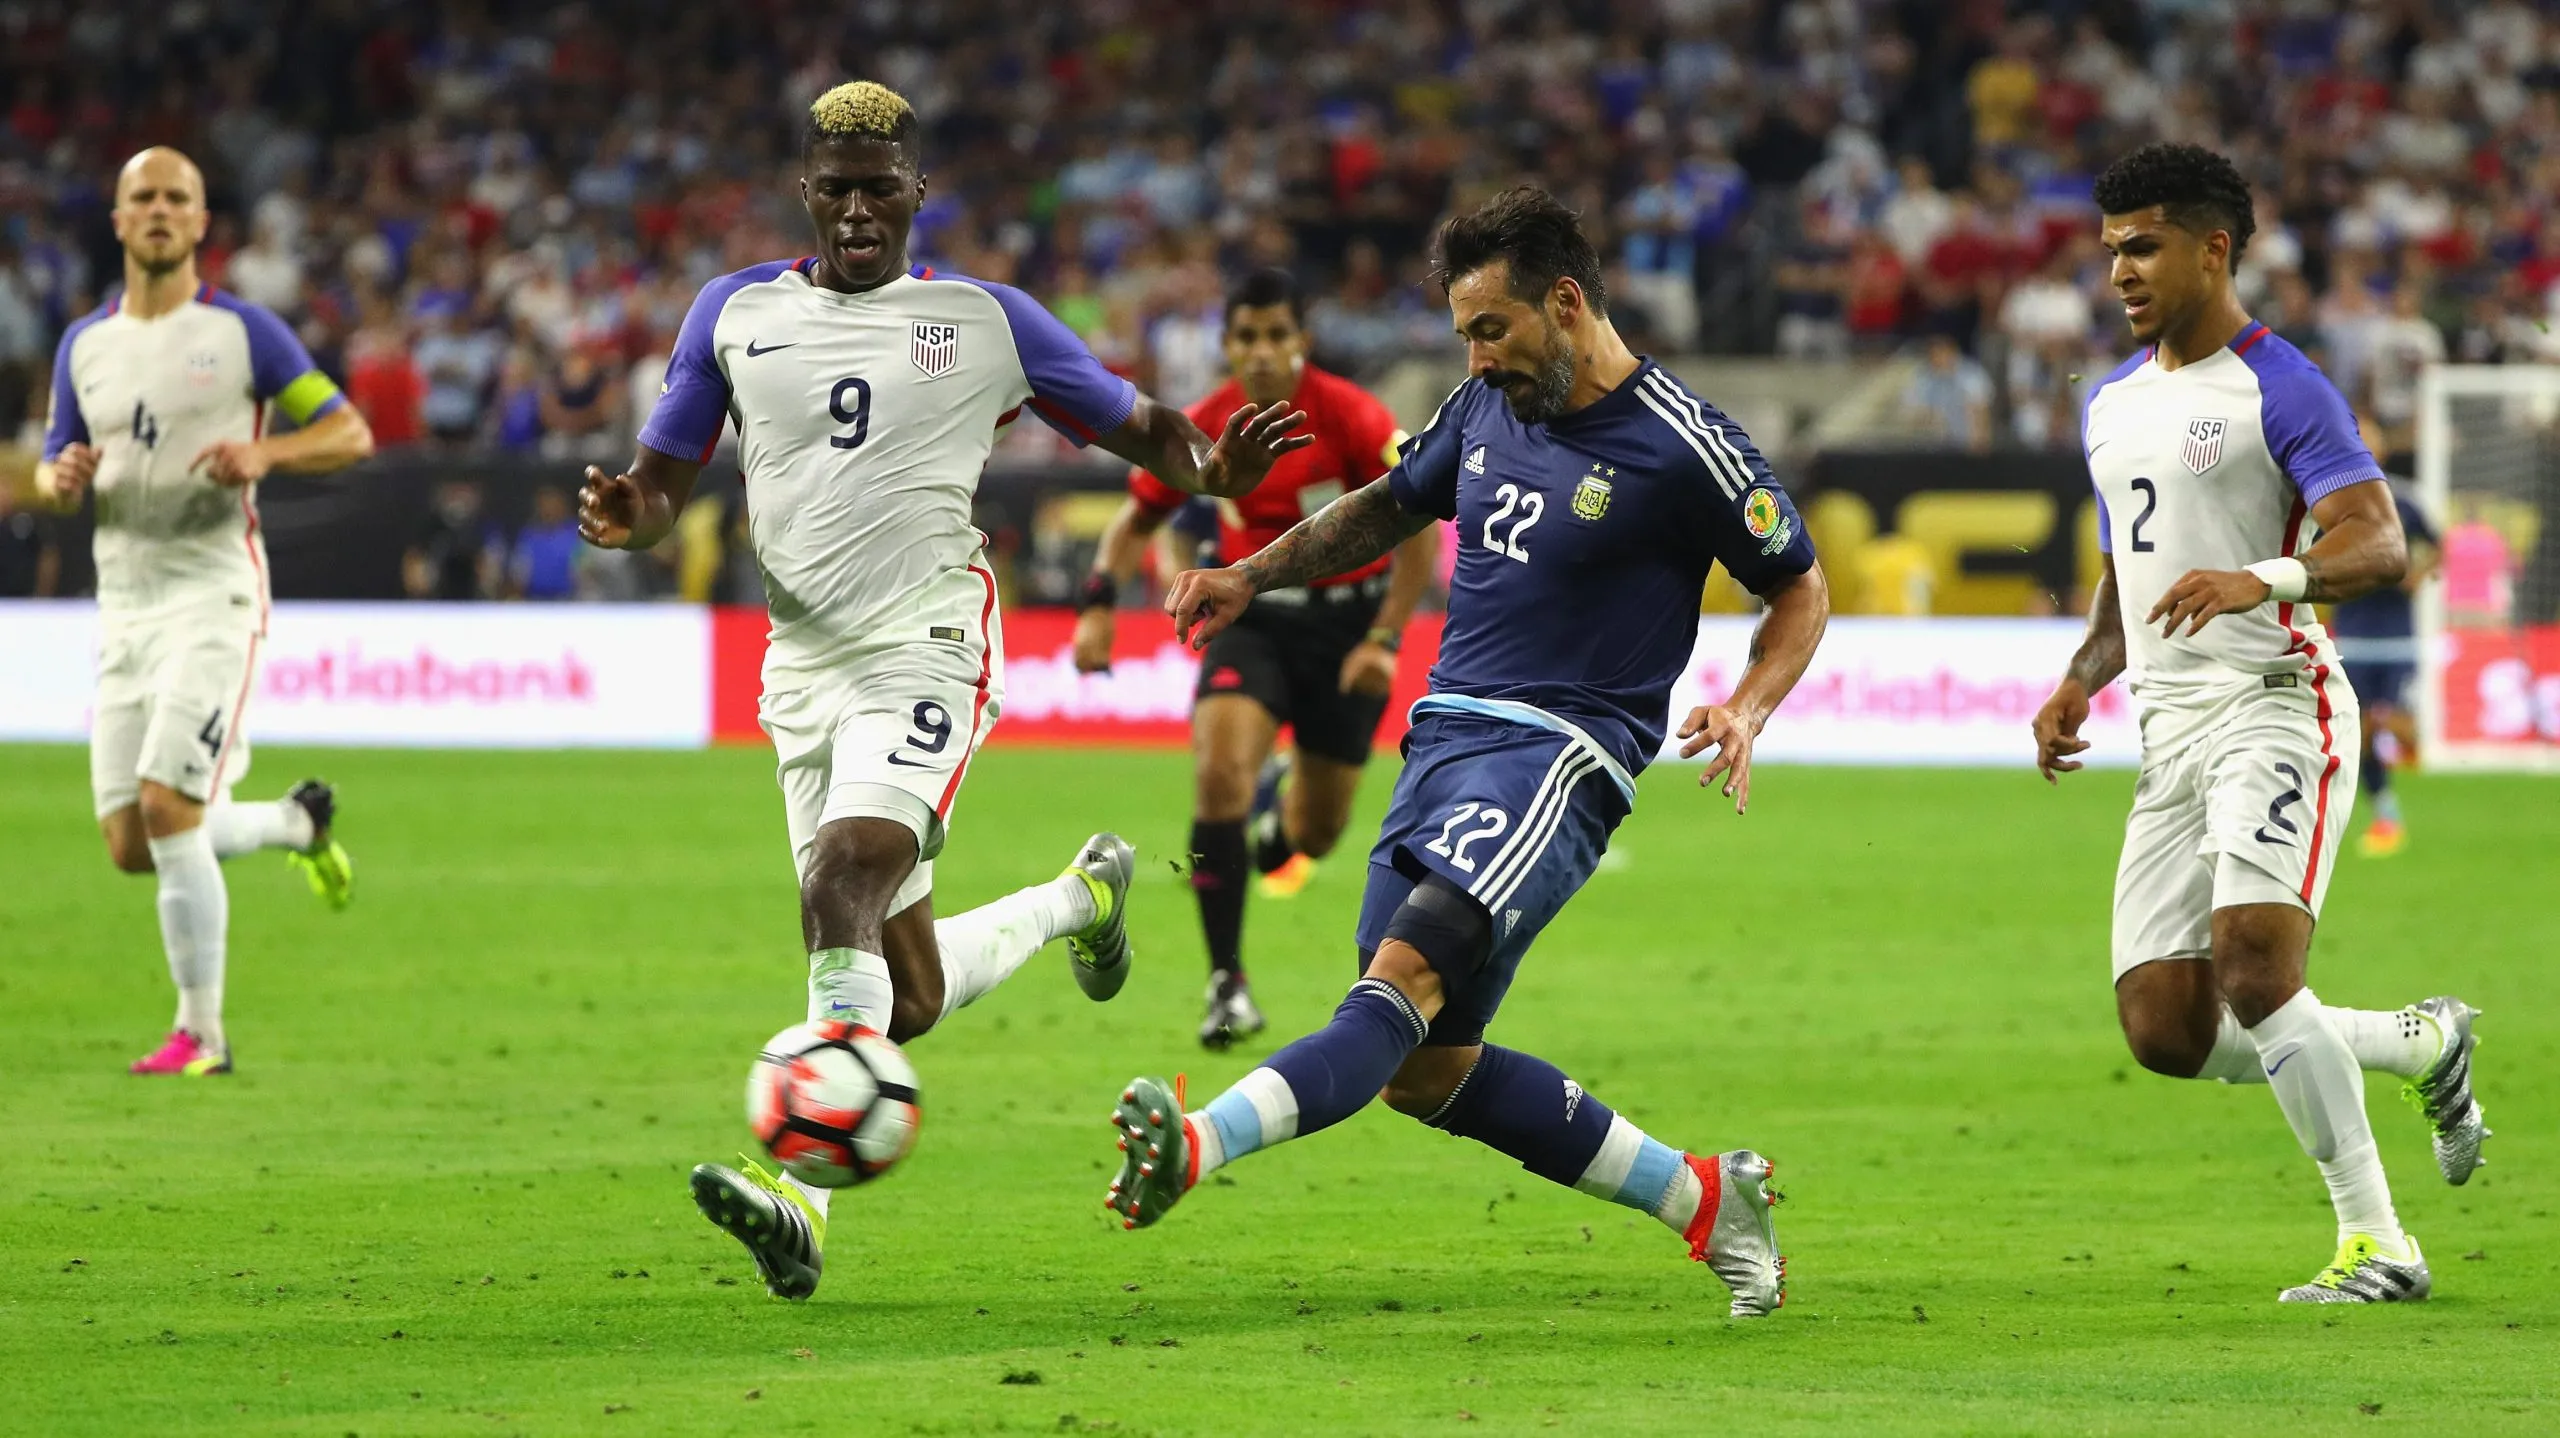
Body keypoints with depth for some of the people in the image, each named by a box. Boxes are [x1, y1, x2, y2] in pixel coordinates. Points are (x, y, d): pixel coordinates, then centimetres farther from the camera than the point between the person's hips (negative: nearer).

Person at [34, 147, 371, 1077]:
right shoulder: (84, 345, 11)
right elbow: (52, 471, 18)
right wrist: (63, 478, -7)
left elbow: (350, 434, -2)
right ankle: (295, 823, 32)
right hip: (125, 605, 6)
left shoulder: (243, 333, -3)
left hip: (214, 593, -6)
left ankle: (200, 1033, -8)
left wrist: (265, 452, -20)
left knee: (167, 806, -18)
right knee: (130, 846, 3)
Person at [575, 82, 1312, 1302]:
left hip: (925, 650, -4)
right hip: (803, 665, 4)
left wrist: (1211, 470, -15)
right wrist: (625, 515, -11)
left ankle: (805, 1193, -32)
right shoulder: (736, 312, 11)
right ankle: (1077, 899, 37)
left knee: (843, 892, -27)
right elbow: (662, 483, 14)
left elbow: (1134, 426, 8)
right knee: (903, 1000, 6)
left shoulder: (985, 321, 4)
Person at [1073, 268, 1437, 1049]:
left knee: (1315, 836, 4)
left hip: (1347, 619, -1)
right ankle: (1227, 986, -19)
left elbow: (1420, 526, -14)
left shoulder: (1351, 417, -18)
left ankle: (1285, 813, 47)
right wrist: (1100, 598, -9)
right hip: (1253, 619, 1)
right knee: (1220, 766, -25)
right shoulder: (1204, 428, -8)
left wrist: (1385, 639, -20)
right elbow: (1138, 517, 8)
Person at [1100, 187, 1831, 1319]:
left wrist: (1747, 710, -13)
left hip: (1559, 752, -8)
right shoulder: (1488, 403, 12)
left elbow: (1800, 589, 4)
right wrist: (1252, 575, 18)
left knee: (1406, 977, -27)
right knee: (1425, 1071, 4)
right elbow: (1391, 505, 30)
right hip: (1443, 738, 8)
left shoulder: (1683, 448, -7)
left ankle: (1198, 1147, -49)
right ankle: (1701, 1197, 15)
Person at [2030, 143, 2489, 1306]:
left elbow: (2379, 544, -18)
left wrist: (2263, 578, -36)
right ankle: (2425, 1043, 22)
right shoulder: (2111, 404, 19)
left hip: (2272, 704, -8)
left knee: (2255, 967, -24)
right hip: (2169, 731, 8)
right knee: (2165, 1035, 0)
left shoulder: (2279, 388, -7)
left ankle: (2375, 1243, -15)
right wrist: (2080, 682, 12)